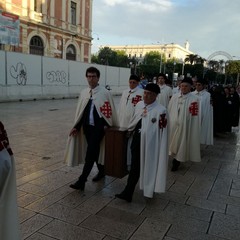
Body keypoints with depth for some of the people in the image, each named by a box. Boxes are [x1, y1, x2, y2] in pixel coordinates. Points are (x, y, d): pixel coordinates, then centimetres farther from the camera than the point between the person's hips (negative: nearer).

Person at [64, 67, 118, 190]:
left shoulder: (105, 93, -8)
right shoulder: (84, 93, 7)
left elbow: (110, 110, -5)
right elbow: (80, 111, 9)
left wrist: (107, 126, -6)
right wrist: (76, 126, 4)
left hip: (98, 127, -5)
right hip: (87, 126, 6)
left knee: (90, 152, -9)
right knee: (94, 150, 17)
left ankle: (81, 181, -5)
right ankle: (101, 171, 38)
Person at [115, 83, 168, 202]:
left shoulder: (161, 110, -15)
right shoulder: (139, 105, 4)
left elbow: (162, 131, -13)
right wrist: (130, 130, 28)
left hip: (149, 143, -5)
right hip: (137, 141, 5)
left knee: (149, 167, 11)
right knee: (135, 167, 9)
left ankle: (149, 189, 33)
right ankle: (128, 193, 18)